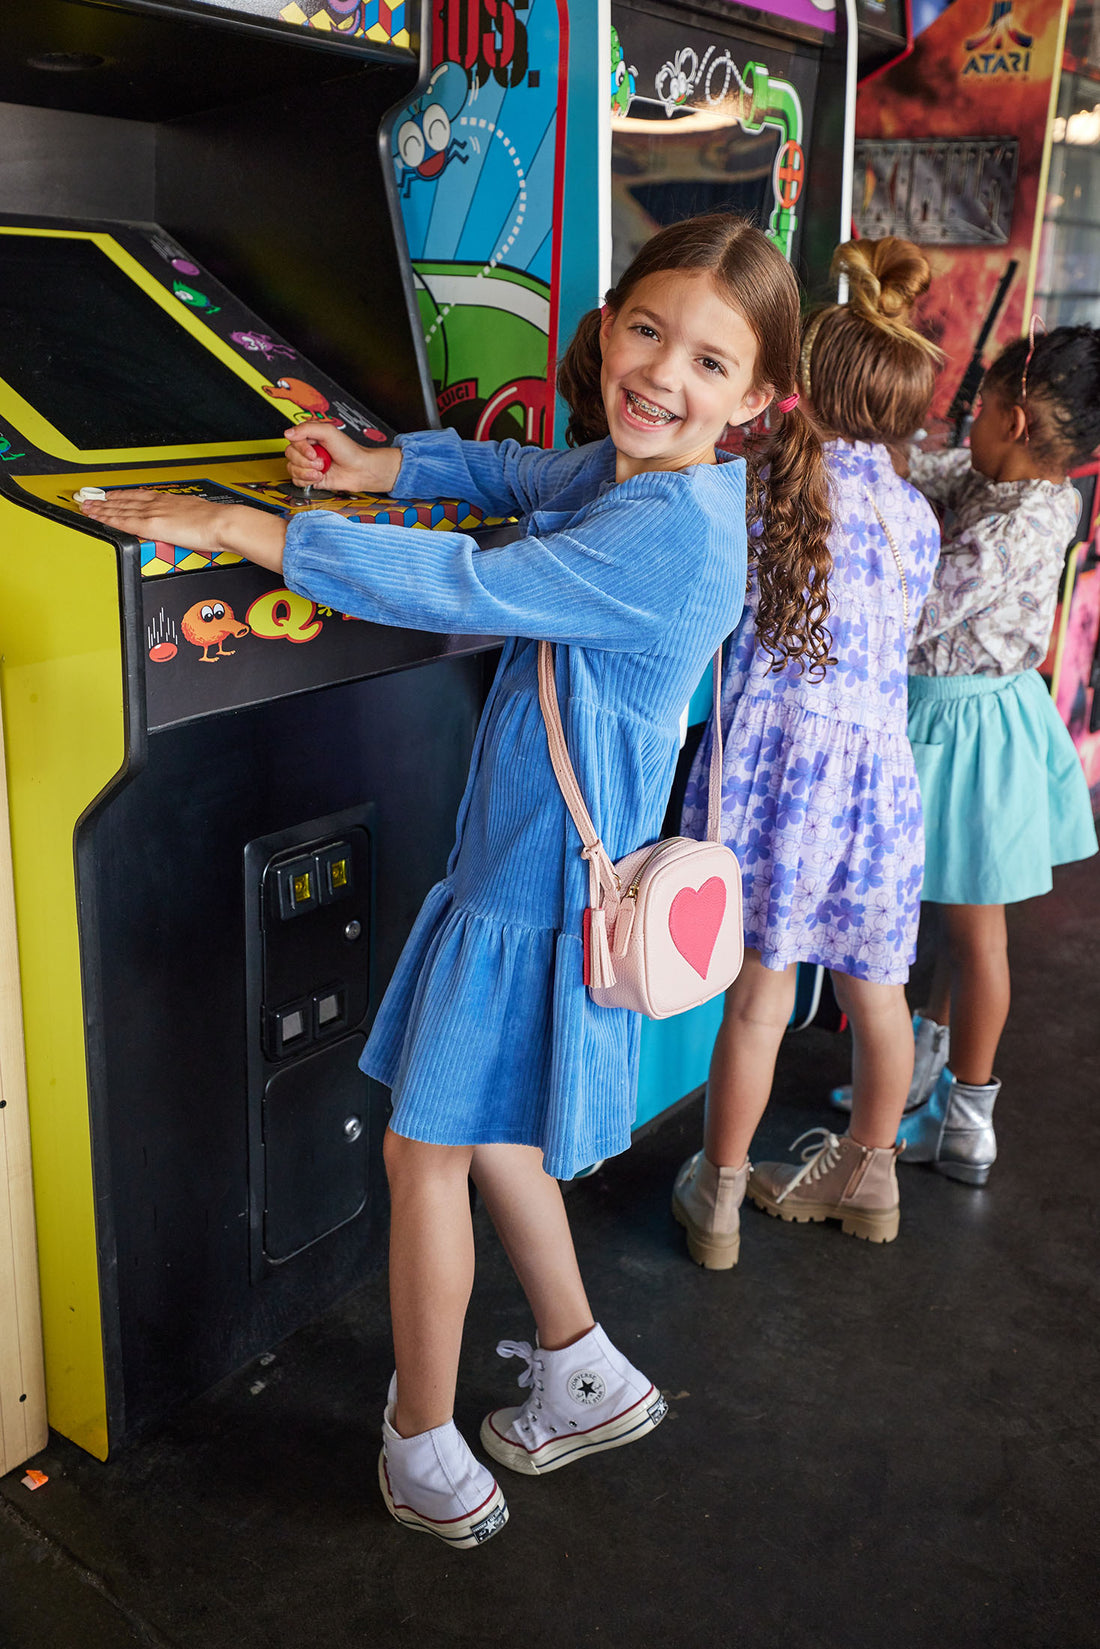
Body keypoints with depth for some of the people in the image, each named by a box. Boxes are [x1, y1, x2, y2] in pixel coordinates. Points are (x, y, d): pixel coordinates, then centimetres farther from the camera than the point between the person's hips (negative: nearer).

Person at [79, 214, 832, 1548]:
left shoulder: (672, 530, -25)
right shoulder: (614, 467, 5)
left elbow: (469, 589, -32)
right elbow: (511, 471, 26)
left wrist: (239, 526, -25)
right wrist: (372, 466, 14)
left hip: (539, 891, -10)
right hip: (526, 861, 10)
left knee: (426, 1151, 6)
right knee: (490, 1132, 22)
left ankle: (423, 1448, 27)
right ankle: (586, 1378, 39)